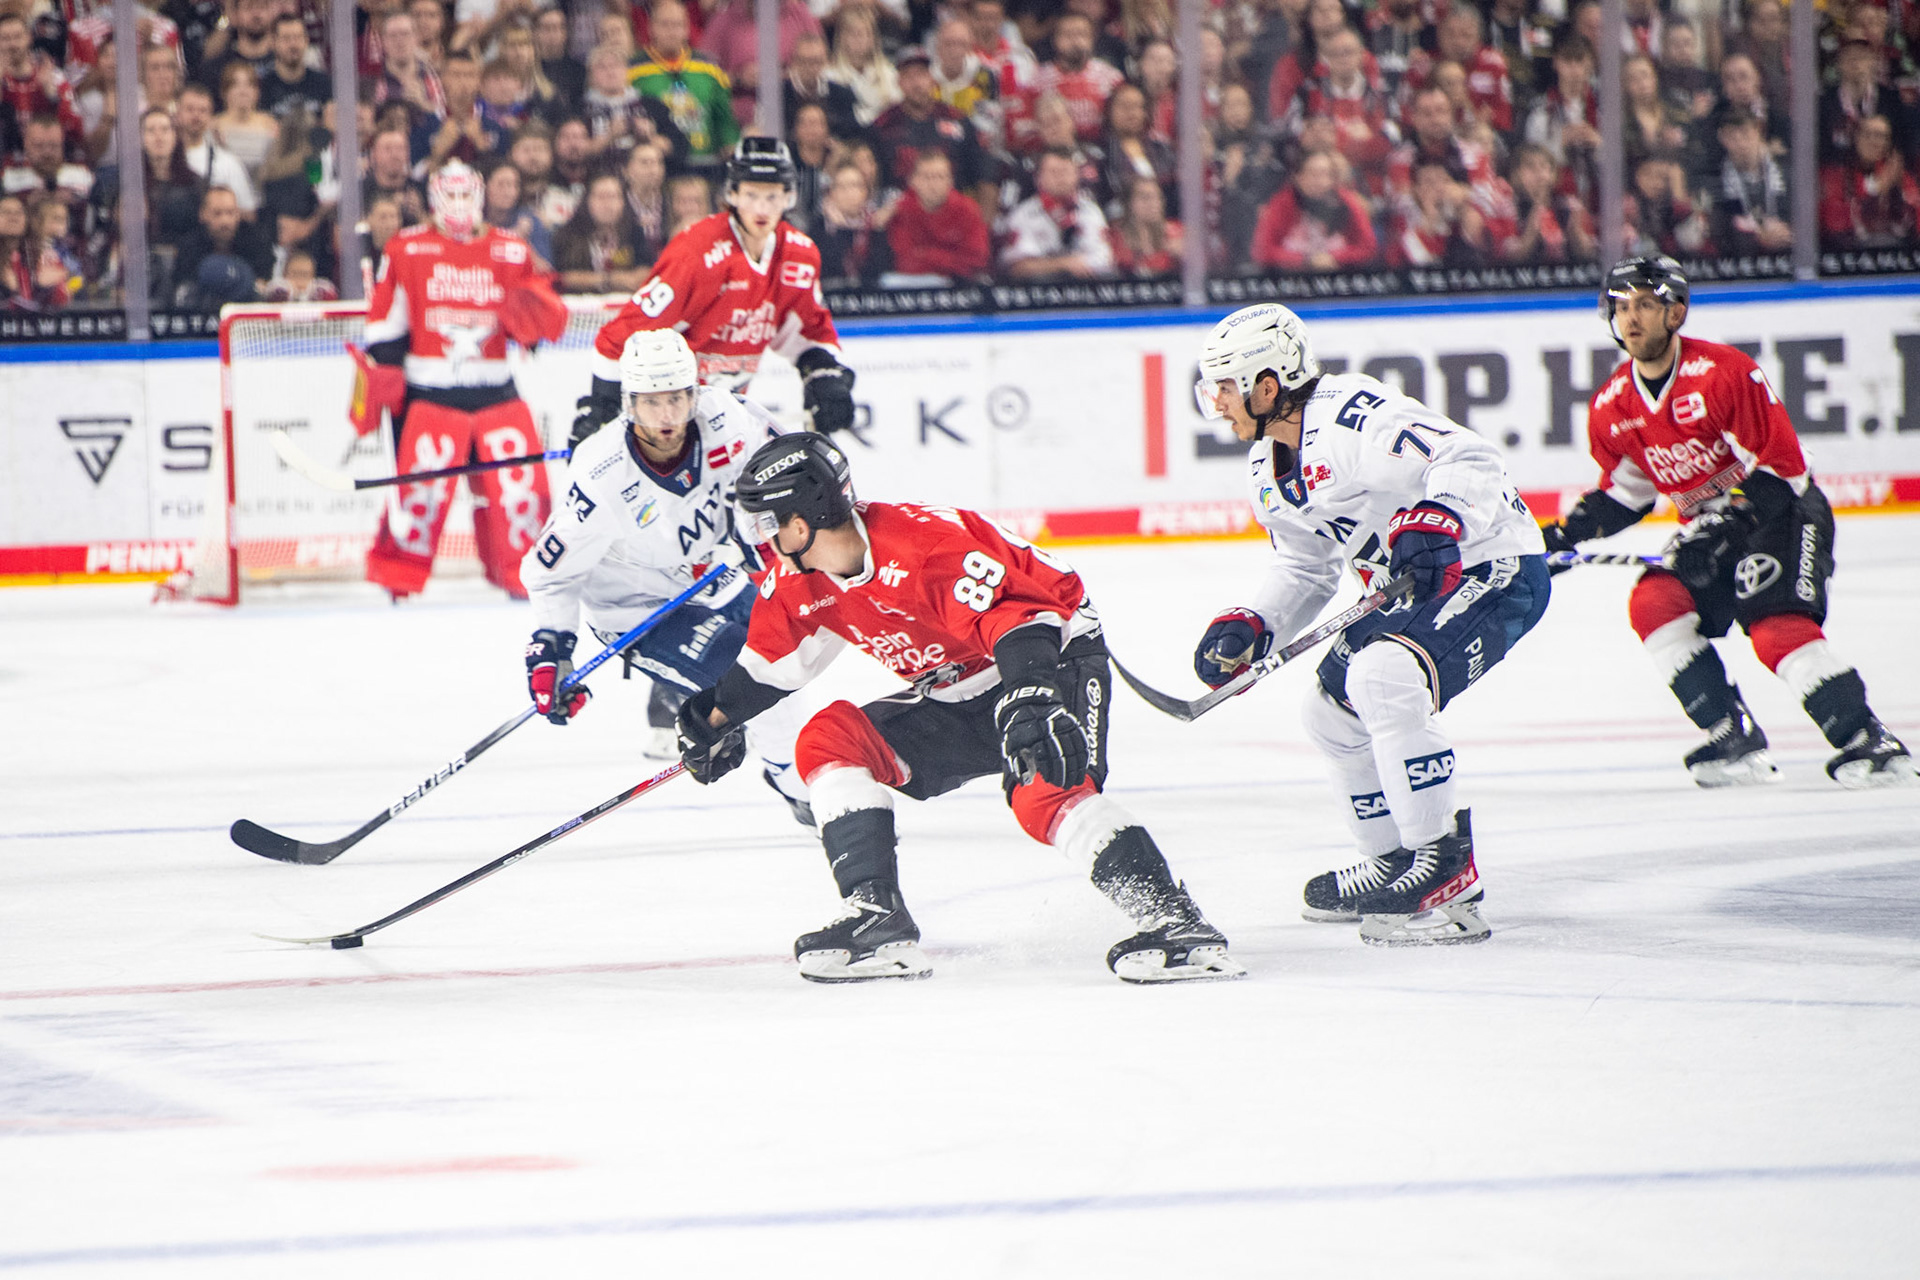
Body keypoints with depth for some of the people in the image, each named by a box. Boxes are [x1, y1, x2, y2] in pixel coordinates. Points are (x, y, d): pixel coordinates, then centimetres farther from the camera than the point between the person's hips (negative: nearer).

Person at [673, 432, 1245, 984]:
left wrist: (1029, 704, -51)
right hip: (956, 697, 9)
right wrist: (719, 718, 23)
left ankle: (1174, 921, -37)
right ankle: (876, 919, -11)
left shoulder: (925, 544, -30)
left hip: (1055, 657, -9)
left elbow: (1013, 614, -39)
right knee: (828, 739, -6)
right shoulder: (801, 582, -3)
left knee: (1043, 791, -34)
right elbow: (775, 656, 17)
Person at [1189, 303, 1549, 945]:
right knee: (1333, 708, 18)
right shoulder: (1269, 470, 8)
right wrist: (1247, 627, 4)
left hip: (1492, 569, -11)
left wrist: (1435, 522, -50)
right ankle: (1394, 865, 33)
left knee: (1384, 676, -31)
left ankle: (1448, 873, -26)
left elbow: (1468, 459, -33)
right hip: (1410, 584, 11)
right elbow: (1305, 569, 18)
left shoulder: (1354, 416, -25)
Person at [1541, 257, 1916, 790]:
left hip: (1784, 511, -7)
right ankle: (1737, 745, -10)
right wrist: (1564, 537, 1)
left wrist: (1722, 530, -32)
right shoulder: (1611, 408, 0)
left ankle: (1872, 744, -21)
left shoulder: (1724, 373, -22)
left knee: (1777, 630, -26)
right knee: (1655, 602, -15)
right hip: (1710, 527, 7)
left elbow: (1781, 466, -23)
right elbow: (1623, 491, 15)